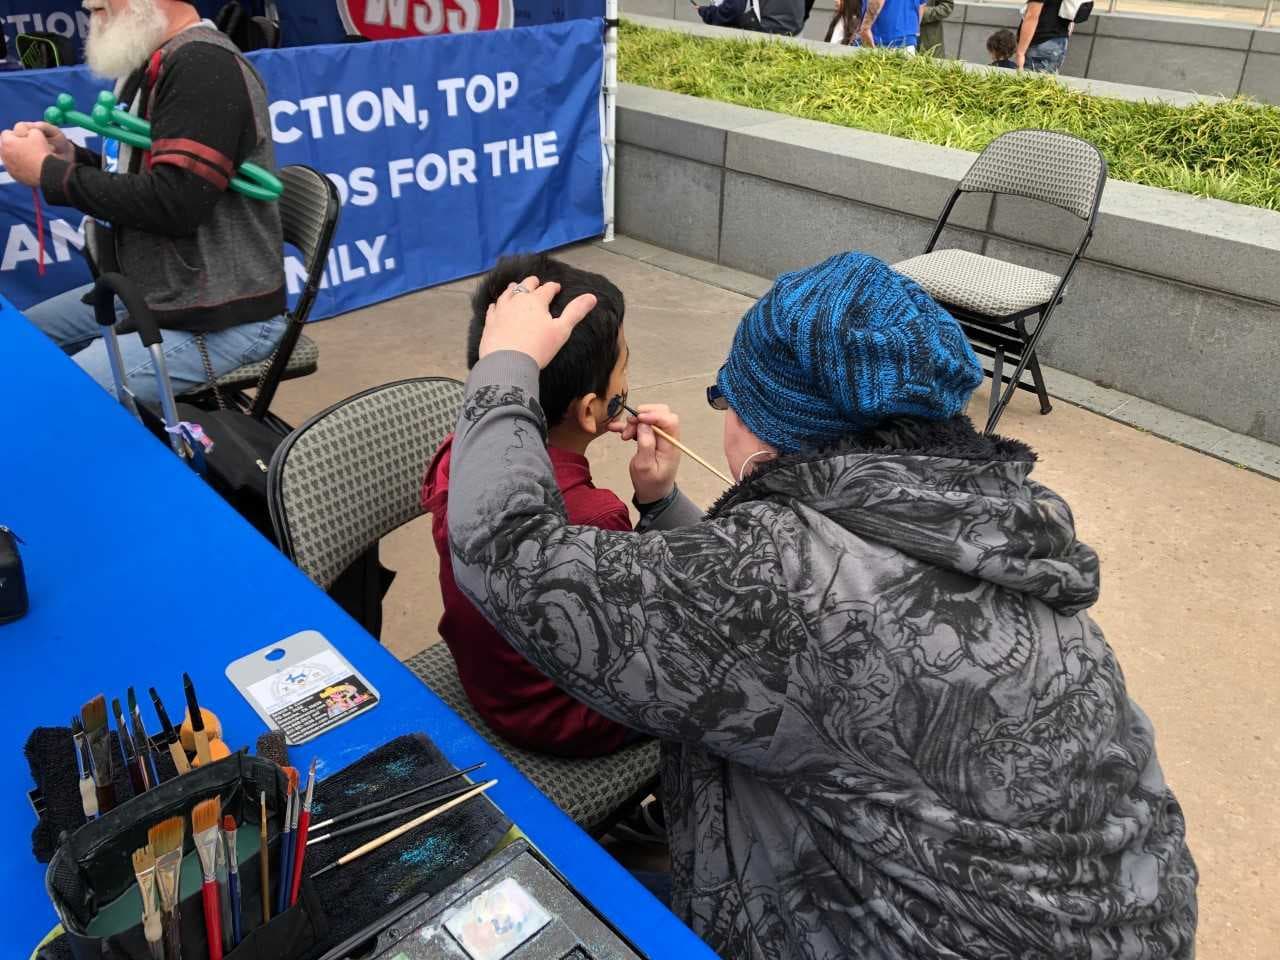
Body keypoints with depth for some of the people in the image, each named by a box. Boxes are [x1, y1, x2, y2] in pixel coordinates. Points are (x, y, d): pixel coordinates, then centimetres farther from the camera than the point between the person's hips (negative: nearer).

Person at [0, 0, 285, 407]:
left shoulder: (204, 65, -18)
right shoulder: (151, 63, 13)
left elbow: (172, 202, -26)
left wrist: (48, 172, -14)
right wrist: (68, 157, 3)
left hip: (219, 320, -10)